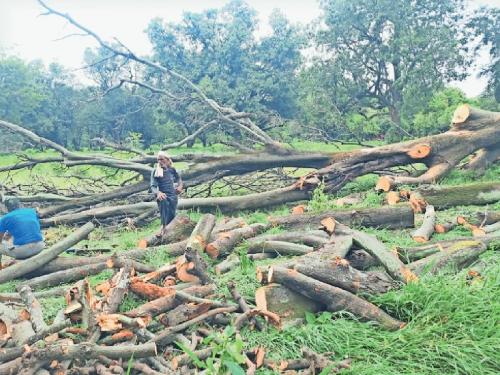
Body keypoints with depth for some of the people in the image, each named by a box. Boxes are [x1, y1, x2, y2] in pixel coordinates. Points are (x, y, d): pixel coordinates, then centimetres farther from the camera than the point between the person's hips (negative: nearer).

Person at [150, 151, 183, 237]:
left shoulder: (172, 170, 5)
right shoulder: (155, 172, -2)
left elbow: (178, 178, 24)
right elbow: (153, 186, -10)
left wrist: (180, 186, 3)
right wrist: (158, 193, -30)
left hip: (173, 195, 3)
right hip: (163, 195, -3)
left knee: (171, 215, -2)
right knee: (163, 200, -36)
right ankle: (163, 227, -39)